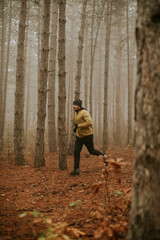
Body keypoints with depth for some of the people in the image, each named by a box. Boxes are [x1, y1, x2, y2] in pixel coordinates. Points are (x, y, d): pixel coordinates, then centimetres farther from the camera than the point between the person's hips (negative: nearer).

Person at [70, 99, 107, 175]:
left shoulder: (84, 112, -18)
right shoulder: (76, 113, 10)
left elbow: (90, 122, -30)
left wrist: (79, 125, -27)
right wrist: (75, 128, 11)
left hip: (87, 135, -7)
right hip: (79, 136, 7)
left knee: (92, 151, 7)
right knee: (76, 152, -5)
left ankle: (104, 157, 33)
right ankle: (76, 170, -3)